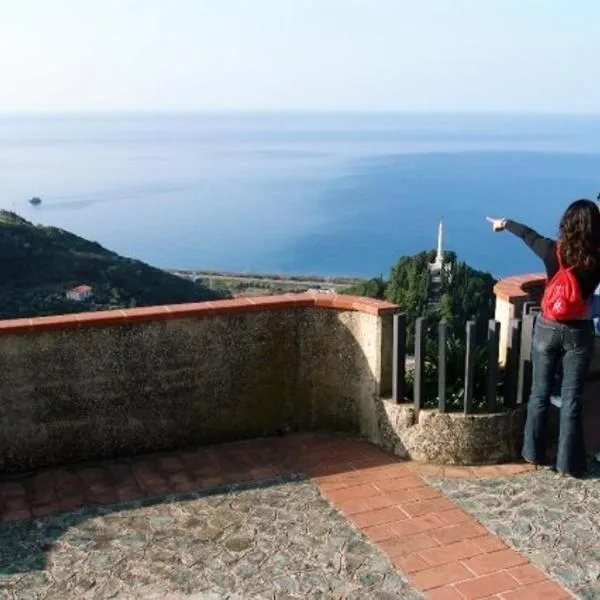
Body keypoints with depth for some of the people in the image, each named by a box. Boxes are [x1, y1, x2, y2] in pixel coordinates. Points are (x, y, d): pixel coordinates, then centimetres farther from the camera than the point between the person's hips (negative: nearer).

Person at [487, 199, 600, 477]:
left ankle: (534, 453, 24)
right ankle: (568, 462, 12)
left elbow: (527, 234, 10)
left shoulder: (552, 251, -9)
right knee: (571, 398, 6)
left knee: (540, 393, 14)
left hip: (548, 329, 2)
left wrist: (504, 223, 27)